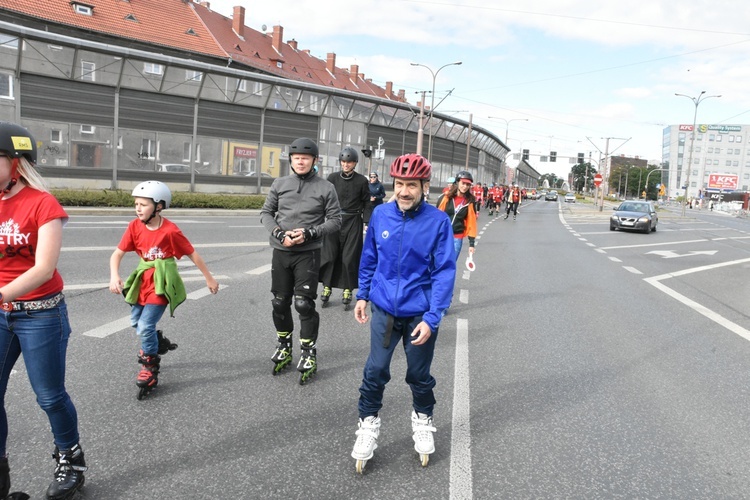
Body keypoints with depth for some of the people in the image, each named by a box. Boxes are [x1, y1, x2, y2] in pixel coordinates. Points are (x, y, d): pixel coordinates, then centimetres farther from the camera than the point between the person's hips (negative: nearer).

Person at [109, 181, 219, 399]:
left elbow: (192, 254, -9)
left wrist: (209, 278, -3)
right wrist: (114, 276, -25)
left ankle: (150, 368, 8)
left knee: (145, 325, -12)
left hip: (162, 284, -6)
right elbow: (117, 253, -6)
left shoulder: (170, 231, -19)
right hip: (143, 280, 6)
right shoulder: (135, 226, -7)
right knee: (136, 322, 16)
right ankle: (159, 344, 45)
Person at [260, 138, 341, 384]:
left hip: (308, 253, -3)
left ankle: (309, 354, 10)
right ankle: (284, 347, 30)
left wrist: (309, 233, -16)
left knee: (304, 304, -6)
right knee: (279, 302, 11)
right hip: (281, 252, 4)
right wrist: (280, 234, -10)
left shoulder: (326, 188, -3)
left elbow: (335, 221, -3)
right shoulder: (279, 184, 6)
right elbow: (266, 213, 7)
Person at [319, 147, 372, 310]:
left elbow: (367, 204, 3)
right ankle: (327, 287, 17)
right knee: (329, 255, 2)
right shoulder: (332, 178, 2)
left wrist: (367, 223, -4)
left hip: (353, 222, -1)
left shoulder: (361, 181, 0)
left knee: (349, 257, 1)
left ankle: (347, 290, 13)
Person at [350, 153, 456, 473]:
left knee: (419, 374, 15)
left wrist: (432, 318, -16)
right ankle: (368, 423, 30)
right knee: (375, 371, 6)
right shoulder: (380, 214, -4)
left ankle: (423, 420, 42)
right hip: (384, 309, 2)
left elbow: (444, 272, -12)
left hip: (420, 313, -1)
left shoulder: (438, 221, -13)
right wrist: (362, 295, 10)